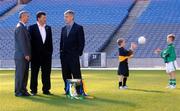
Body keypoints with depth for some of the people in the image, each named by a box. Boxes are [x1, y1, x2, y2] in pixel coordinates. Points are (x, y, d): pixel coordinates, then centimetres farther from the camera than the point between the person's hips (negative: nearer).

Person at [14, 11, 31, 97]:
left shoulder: (23, 27, 17)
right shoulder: (20, 27, -13)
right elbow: (22, 42, -18)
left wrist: (28, 54, 15)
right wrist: (26, 54, -18)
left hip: (25, 56, 9)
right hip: (21, 56, -9)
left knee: (25, 74, 11)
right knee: (20, 74, -4)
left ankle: (23, 90, 16)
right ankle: (18, 92, 1)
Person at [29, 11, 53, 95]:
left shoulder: (48, 28, 11)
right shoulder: (32, 28, -2)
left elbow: (50, 41, 12)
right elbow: (30, 41, -4)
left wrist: (50, 52, 5)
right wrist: (31, 53, -8)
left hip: (46, 54, 4)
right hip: (36, 54, -4)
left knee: (46, 73, 5)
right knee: (34, 73, 3)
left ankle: (46, 89, 12)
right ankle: (33, 90, 10)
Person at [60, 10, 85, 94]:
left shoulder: (78, 28, -2)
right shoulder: (63, 29, 15)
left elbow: (81, 42, -5)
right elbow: (61, 42, 17)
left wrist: (79, 53, -12)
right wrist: (61, 52, 7)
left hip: (74, 56, -6)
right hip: (64, 56, 6)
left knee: (76, 75, -4)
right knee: (66, 75, 7)